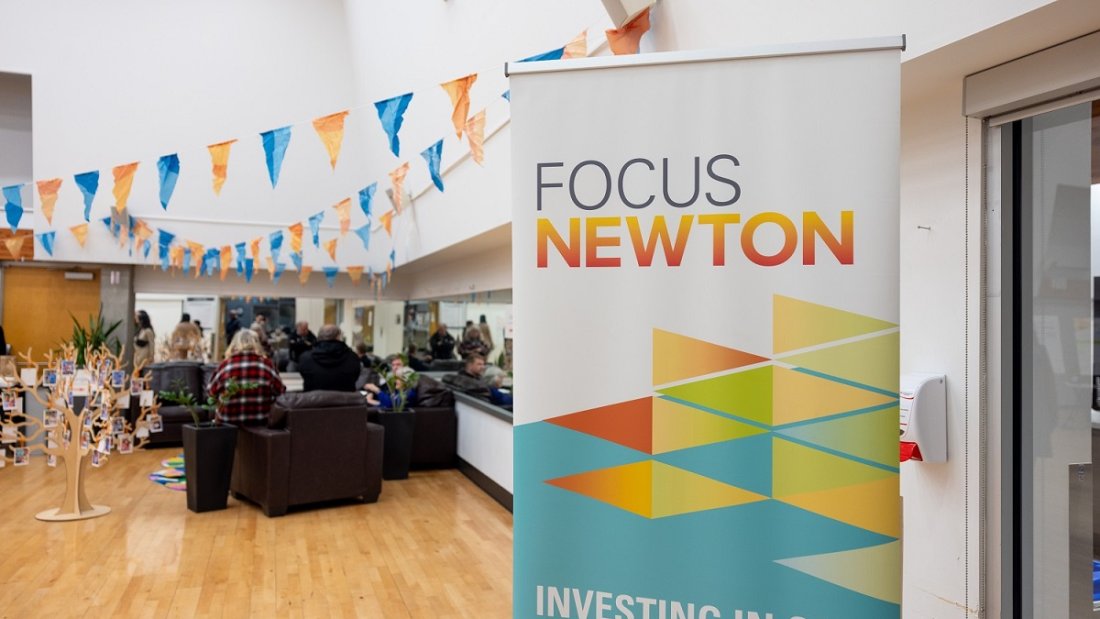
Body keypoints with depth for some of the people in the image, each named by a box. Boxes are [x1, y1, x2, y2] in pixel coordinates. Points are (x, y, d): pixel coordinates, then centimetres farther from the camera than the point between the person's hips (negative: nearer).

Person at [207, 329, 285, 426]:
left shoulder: (225, 365, -6)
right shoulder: (266, 364, -6)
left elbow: (211, 392, 5)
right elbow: (279, 391, 2)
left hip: (228, 422, 1)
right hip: (260, 422, -1)